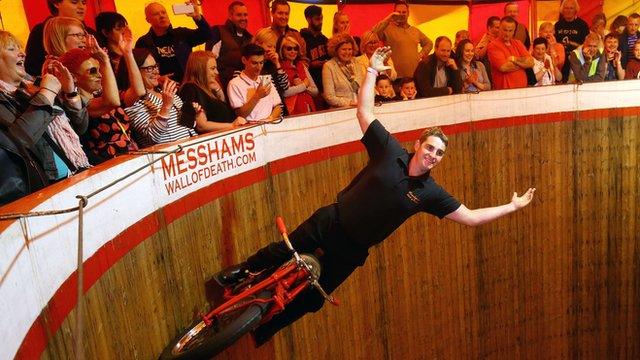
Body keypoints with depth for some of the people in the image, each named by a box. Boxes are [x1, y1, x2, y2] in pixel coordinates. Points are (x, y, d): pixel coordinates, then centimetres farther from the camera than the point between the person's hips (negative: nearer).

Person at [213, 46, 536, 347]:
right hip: (329, 222, -2)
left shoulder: (430, 193, -6)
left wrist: (512, 207, -4)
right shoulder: (390, 151, -10)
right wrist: (372, 70, -16)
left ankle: (259, 332, 31)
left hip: (352, 248, 2)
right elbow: (364, 111, -10)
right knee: (283, 252, 7)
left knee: (311, 300, 8)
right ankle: (243, 271, 40)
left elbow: (471, 217, -2)